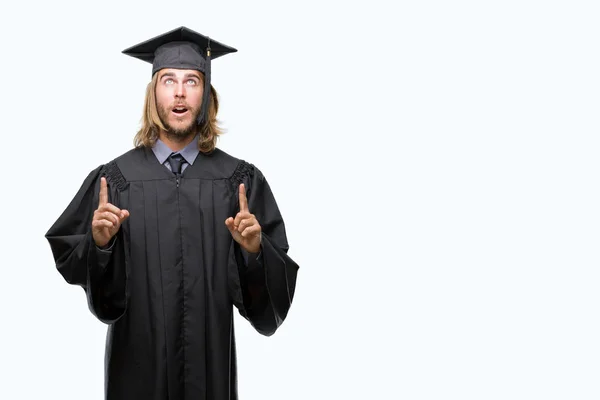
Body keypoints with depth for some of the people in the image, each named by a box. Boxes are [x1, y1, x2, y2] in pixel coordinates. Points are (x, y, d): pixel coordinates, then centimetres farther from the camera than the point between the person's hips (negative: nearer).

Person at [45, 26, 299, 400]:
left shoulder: (241, 180, -4)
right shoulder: (115, 178, -4)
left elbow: (279, 282, -5)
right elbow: (74, 267, -3)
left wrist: (254, 249, -23)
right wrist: (99, 242, -21)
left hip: (211, 359, 0)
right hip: (138, 361, 0)